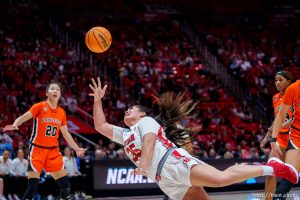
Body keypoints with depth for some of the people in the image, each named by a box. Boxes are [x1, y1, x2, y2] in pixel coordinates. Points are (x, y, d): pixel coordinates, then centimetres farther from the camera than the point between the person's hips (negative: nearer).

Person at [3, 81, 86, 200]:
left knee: (65, 184, 2)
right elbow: (23, 117, -18)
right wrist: (15, 125, -38)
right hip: (37, 149, -5)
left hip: (53, 151, 5)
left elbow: (66, 134, 19)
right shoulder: (39, 107, -6)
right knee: (32, 186, -12)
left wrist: (77, 148, 21)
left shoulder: (62, 112, 9)